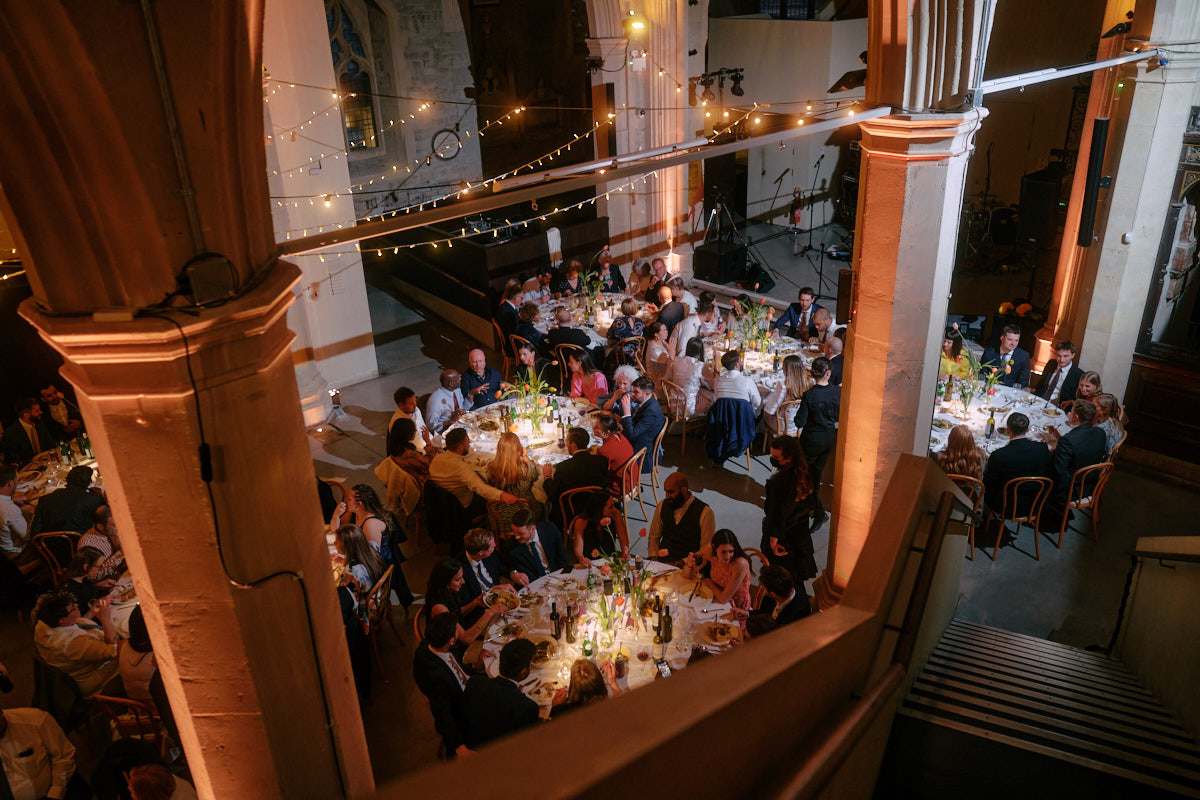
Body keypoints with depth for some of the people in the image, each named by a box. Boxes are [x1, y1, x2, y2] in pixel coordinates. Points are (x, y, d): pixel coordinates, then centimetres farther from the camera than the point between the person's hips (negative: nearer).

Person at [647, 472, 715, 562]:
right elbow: (653, 536, 17)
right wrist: (654, 557, 0)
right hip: (662, 562, 4)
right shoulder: (662, 506, 8)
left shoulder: (704, 512, -7)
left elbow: (706, 550, -6)